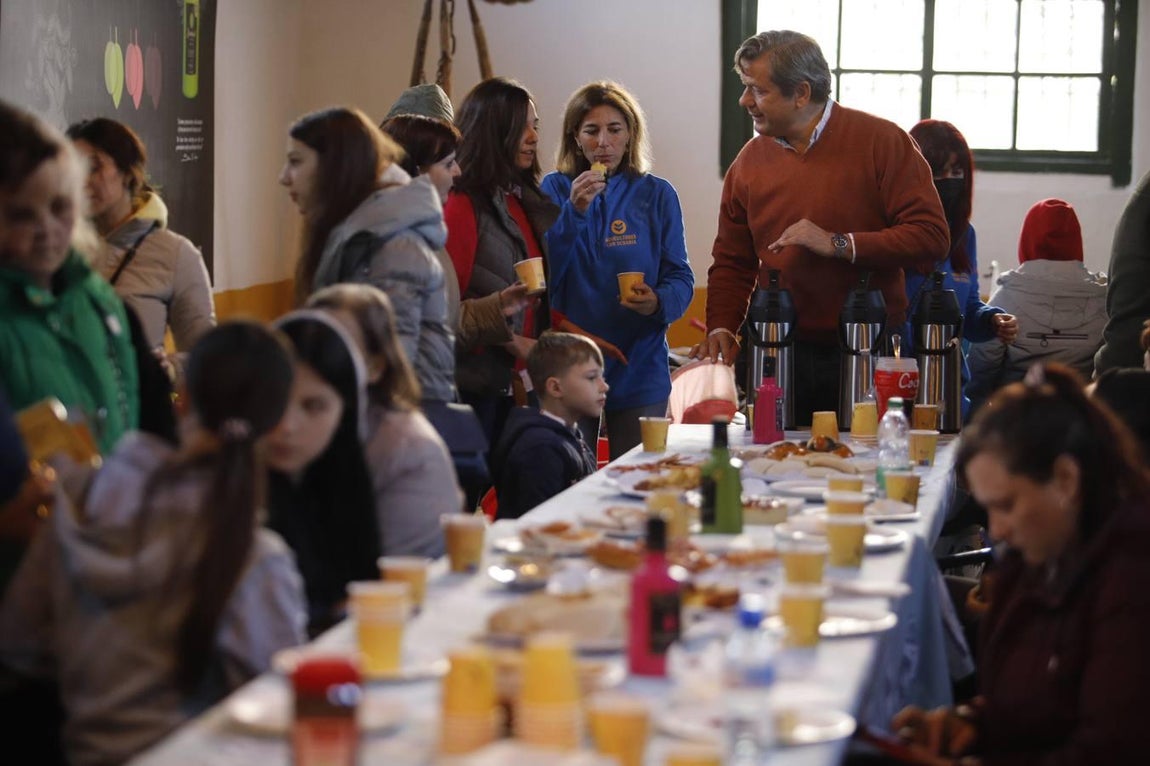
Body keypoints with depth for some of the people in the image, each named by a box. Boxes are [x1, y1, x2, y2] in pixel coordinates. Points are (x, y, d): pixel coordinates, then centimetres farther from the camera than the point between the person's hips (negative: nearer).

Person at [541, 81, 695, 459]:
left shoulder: (656, 195, 3)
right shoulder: (556, 189, 3)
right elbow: (543, 275, -6)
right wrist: (575, 211, -18)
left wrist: (659, 302, -21)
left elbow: (680, 279, 1)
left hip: (638, 368, 0)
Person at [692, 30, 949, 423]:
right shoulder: (749, 161, 9)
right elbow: (731, 262, 16)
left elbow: (931, 237, -12)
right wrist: (721, 327, -1)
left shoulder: (882, 143, -4)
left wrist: (838, 244, -17)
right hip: (778, 358, 3)